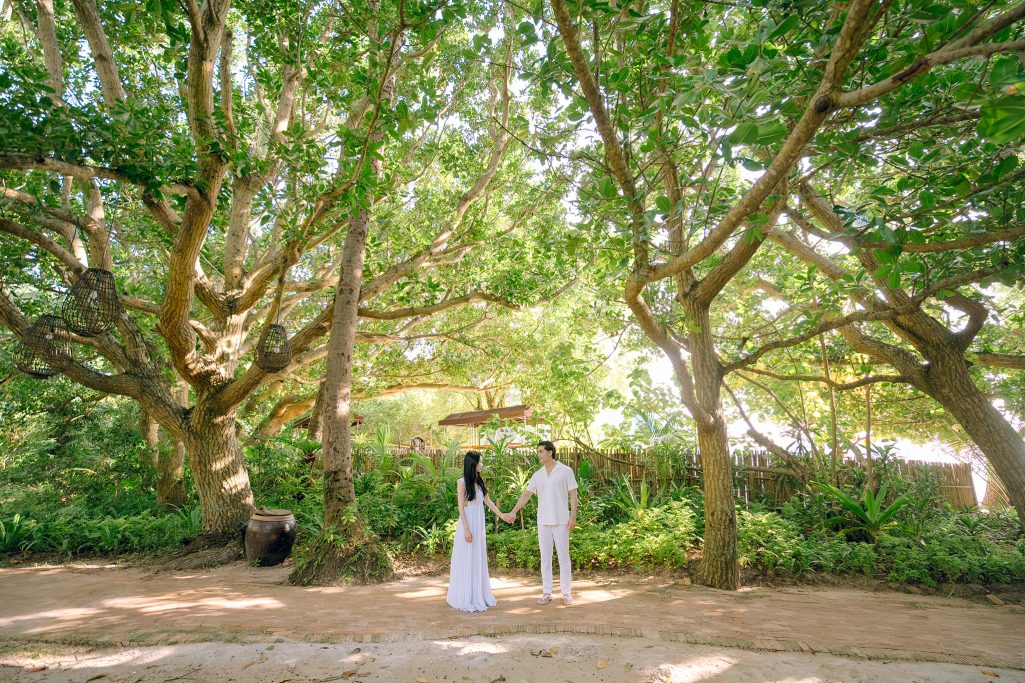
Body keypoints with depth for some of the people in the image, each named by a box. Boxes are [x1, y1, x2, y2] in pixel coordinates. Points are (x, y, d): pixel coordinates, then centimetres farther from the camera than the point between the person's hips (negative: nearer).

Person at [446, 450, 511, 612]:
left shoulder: (480, 481, 8)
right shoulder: (462, 483, -12)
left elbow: (487, 501, 16)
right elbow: (461, 508, -13)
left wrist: (501, 515, 15)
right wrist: (466, 529, -17)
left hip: (479, 525, 7)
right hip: (467, 524, -7)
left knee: (479, 560, 14)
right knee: (466, 561, 1)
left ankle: (479, 595, 25)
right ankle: (466, 599, 11)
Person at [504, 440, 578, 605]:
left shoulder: (566, 471, -4)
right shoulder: (537, 475, 6)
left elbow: (573, 495, -4)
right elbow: (526, 494, 4)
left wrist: (573, 516, -11)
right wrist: (513, 512, -5)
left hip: (561, 521, -4)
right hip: (543, 522, 4)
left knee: (563, 556, 3)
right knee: (545, 557, 8)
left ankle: (566, 593, 13)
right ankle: (546, 593, 16)